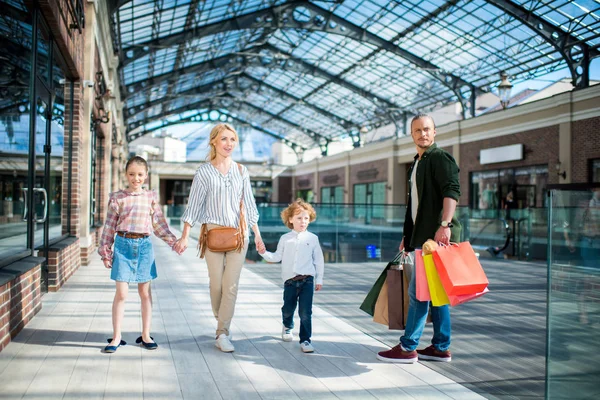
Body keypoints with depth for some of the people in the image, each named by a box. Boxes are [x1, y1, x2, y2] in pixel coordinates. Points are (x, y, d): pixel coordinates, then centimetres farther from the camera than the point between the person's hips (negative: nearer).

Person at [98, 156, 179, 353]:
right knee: (121, 293, -1)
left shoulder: (151, 197, 6)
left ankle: (145, 335, 20)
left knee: (145, 292, 9)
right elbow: (109, 226, 3)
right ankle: (116, 337, 10)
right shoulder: (117, 198, 1)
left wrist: (173, 241, 0)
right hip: (123, 244, -1)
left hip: (144, 245, 2)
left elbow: (159, 224, 9)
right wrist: (106, 251, 1)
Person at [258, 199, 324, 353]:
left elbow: (319, 260, 6)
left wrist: (319, 279, 6)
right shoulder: (285, 239, 6)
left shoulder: (312, 238, 2)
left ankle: (305, 340, 5)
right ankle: (288, 326, 46)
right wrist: (264, 253, -5)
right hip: (290, 280, 2)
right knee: (288, 309, 15)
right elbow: (277, 257, 11)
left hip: (307, 280, -1)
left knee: (305, 312, -7)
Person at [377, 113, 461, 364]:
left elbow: (452, 191, -21)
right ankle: (440, 347, 19)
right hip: (422, 236, 10)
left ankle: (408, 348, 1)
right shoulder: (418, 164, 22)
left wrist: (444, 225, -32)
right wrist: (407, 235, 27)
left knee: (418, 291, -6)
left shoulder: (440, 158, -6)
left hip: (436, 236, -10)